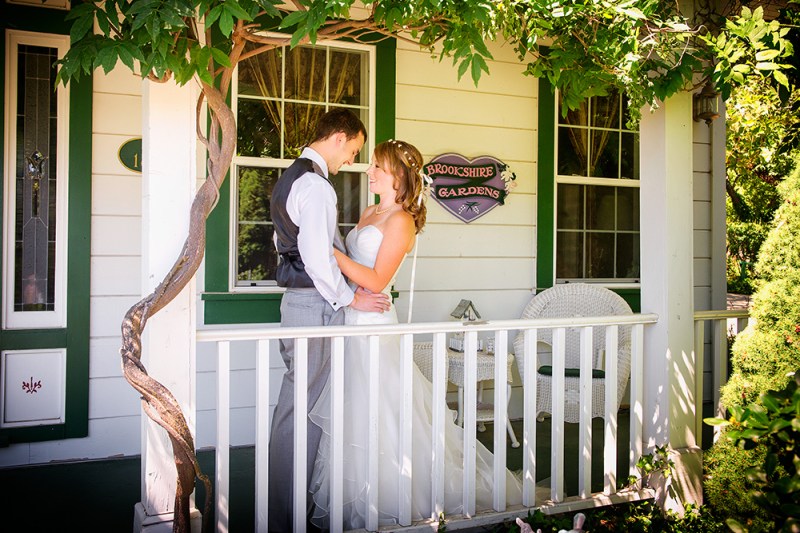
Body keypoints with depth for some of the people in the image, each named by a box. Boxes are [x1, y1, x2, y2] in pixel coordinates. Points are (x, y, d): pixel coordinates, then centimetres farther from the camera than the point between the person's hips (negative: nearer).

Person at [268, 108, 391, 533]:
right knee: (301, 411, -3)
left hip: (296, 299, 10)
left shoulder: (289, 178, 17)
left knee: (293, 408, 16)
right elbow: (319, 259, -22)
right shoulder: (315, 184, -15)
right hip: (315, 305, -10)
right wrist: (350, 298, -8)